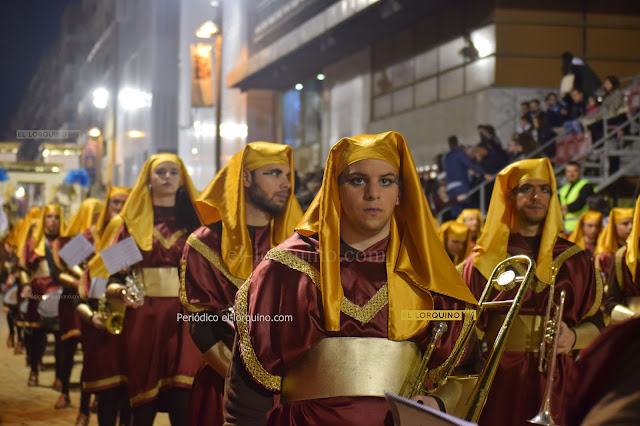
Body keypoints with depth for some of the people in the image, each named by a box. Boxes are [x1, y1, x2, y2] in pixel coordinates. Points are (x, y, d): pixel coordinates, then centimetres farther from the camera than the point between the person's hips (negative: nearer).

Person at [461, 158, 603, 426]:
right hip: (498, 384, -1)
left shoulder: (573, 259, 10)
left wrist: (573, 338, -12)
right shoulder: (483, 261, 6)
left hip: (555, 385, 1)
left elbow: (596, 326, 10)